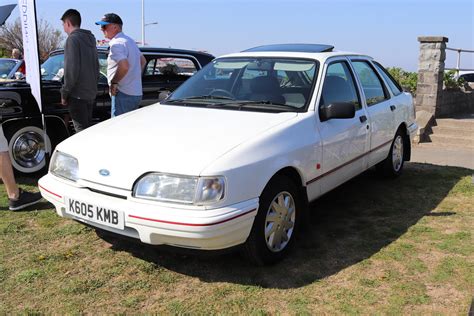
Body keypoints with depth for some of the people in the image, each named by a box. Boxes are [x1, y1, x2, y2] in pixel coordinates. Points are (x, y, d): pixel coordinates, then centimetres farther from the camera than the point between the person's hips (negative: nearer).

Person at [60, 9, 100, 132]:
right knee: (88, 128, 15)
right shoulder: (90, 38, 15)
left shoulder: (73, 39, -11)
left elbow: (71, 70, -17)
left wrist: (64, 93, -10)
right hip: (91, 93, 8)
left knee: (81, 130, -6)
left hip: (77, 94, -8)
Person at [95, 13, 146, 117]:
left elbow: (124, 66, -28)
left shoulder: (116, 43, -14)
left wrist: (114, 82, -16)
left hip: (123, 94, -10)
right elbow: (143, 61, 27)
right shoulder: (130, 41, 17)